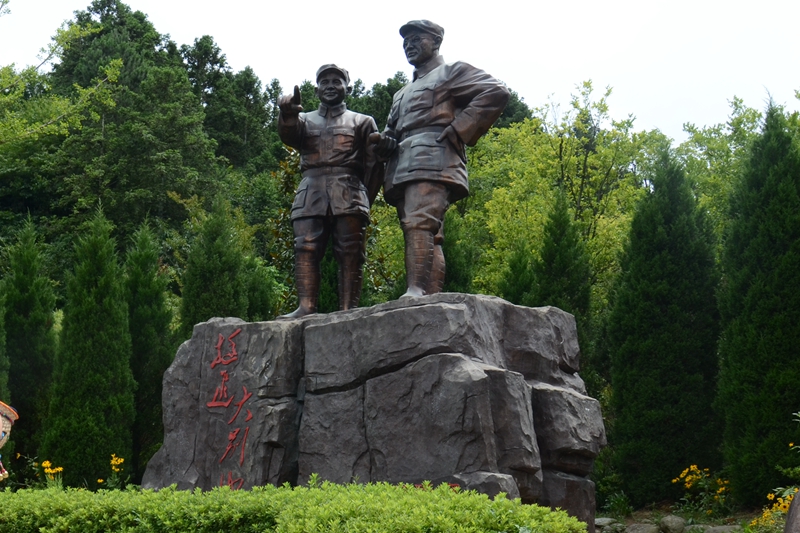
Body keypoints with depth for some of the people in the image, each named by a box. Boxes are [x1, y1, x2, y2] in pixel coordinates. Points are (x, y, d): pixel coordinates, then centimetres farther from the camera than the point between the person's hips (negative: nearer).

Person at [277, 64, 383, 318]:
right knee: (306, 250, -13)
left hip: (349, 194, -1)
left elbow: (374, 164, 12)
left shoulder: (362, 122, 21)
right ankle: (306, 307, -20)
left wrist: (364, 200, 1)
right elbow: (289, 135, 0)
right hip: (311, 193, 2)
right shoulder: (305, 120, 25)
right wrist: (287, 113, -23)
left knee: (350, 254, -9)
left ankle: (348, 310, -14)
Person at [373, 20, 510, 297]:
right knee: (428, 237, -1)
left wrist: (458, 131, -10)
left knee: (419, 224, -26)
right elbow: (391, 130, 34)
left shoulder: (451, 72, 11)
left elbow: (496, 92, -4)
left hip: (432, 159, -8)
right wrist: (384, 142, 7)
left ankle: (416, 291, -40)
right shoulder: (402, 94, 36)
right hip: (402, 169, 8)